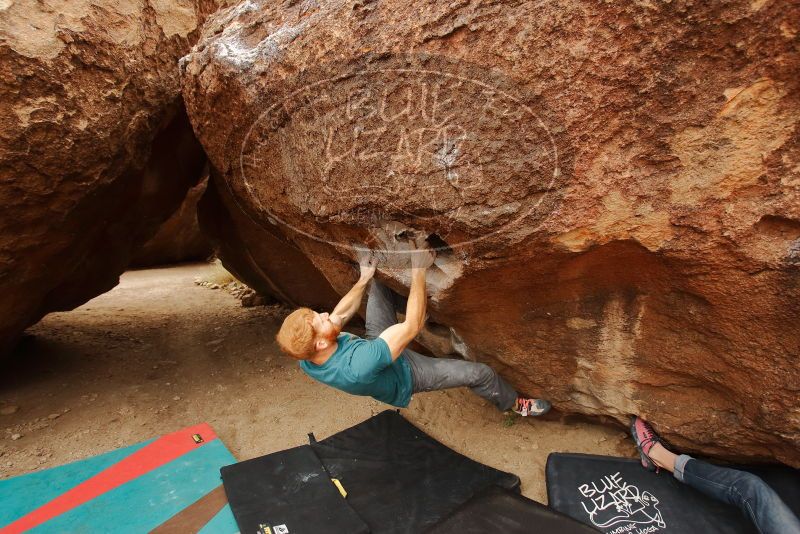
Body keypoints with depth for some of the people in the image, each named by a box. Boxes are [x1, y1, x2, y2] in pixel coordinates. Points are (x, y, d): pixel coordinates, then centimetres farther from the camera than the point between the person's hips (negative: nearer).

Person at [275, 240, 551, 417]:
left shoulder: (306, 360, -23)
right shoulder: (359, 367, -48)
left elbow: (342, 314, -5)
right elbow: (412, 326, -44)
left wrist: (364, 279, -1)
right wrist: (419, 271, -40)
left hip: (375, 344, 7)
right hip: (404, 374, -6)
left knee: (379, 284, 7)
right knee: (479, 373, -3)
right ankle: (513, 403, 29)